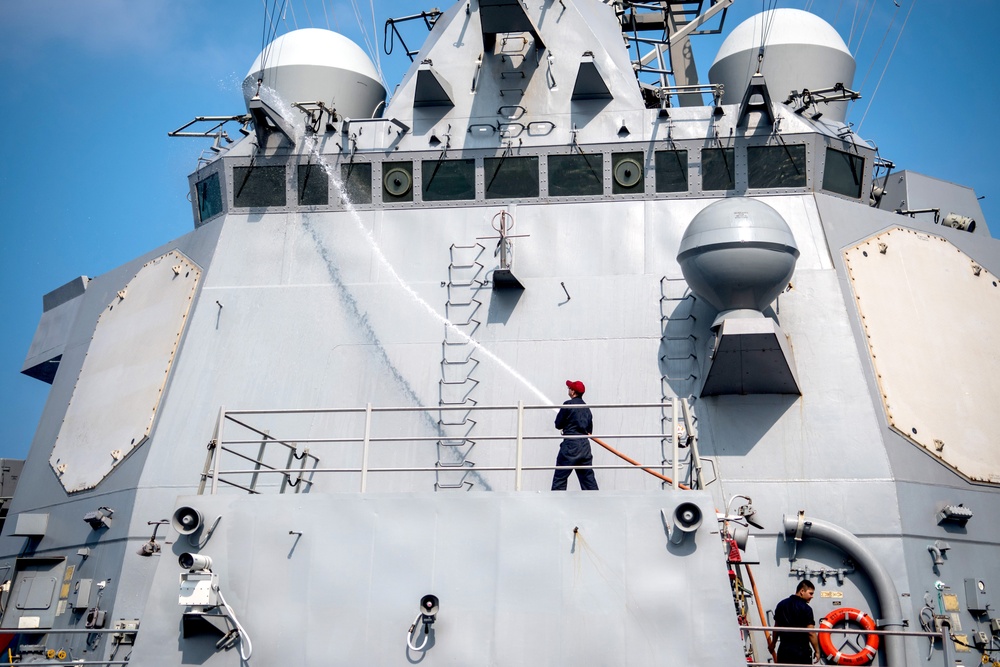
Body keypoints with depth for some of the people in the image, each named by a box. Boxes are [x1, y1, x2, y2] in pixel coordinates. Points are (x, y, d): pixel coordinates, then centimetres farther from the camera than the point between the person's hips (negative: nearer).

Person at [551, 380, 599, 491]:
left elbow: (558, 424, -2)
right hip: (585, 445, 7)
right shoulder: (586, 408, 15)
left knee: (560, 477, -4)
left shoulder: (568, 404, -6)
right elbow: (589, 430, 18)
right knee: (588, 477, 11)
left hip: (570, 445, -7)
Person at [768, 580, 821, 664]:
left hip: (784, 649, 5)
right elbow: (811, 633, -15)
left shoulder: (781, 605, 7)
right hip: (801, 650, -5)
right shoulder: (805, 608, -12)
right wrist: (817, 651, -6)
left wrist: (773, 644, 25)